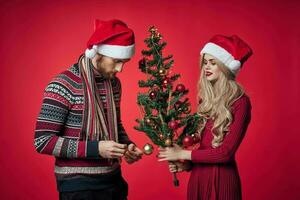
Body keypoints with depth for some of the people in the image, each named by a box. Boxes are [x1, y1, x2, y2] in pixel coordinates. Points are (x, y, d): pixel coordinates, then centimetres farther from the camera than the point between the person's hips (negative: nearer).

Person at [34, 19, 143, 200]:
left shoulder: (114, 83, 3)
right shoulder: (63, 86, -16)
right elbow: (43, 141, -18)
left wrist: (127, 145, -3)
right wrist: (95, 148, -24)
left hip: (113, 179, 6)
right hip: (78, 185, -6)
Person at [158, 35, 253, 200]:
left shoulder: (240, 102, -14)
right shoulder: (206, 98, 5)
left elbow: (226, 152, -17)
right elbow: (204, 144, 10)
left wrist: (183, 154, -12)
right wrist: (188, 164, -5)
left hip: (222, 179, -6)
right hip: (198, 176, 6)